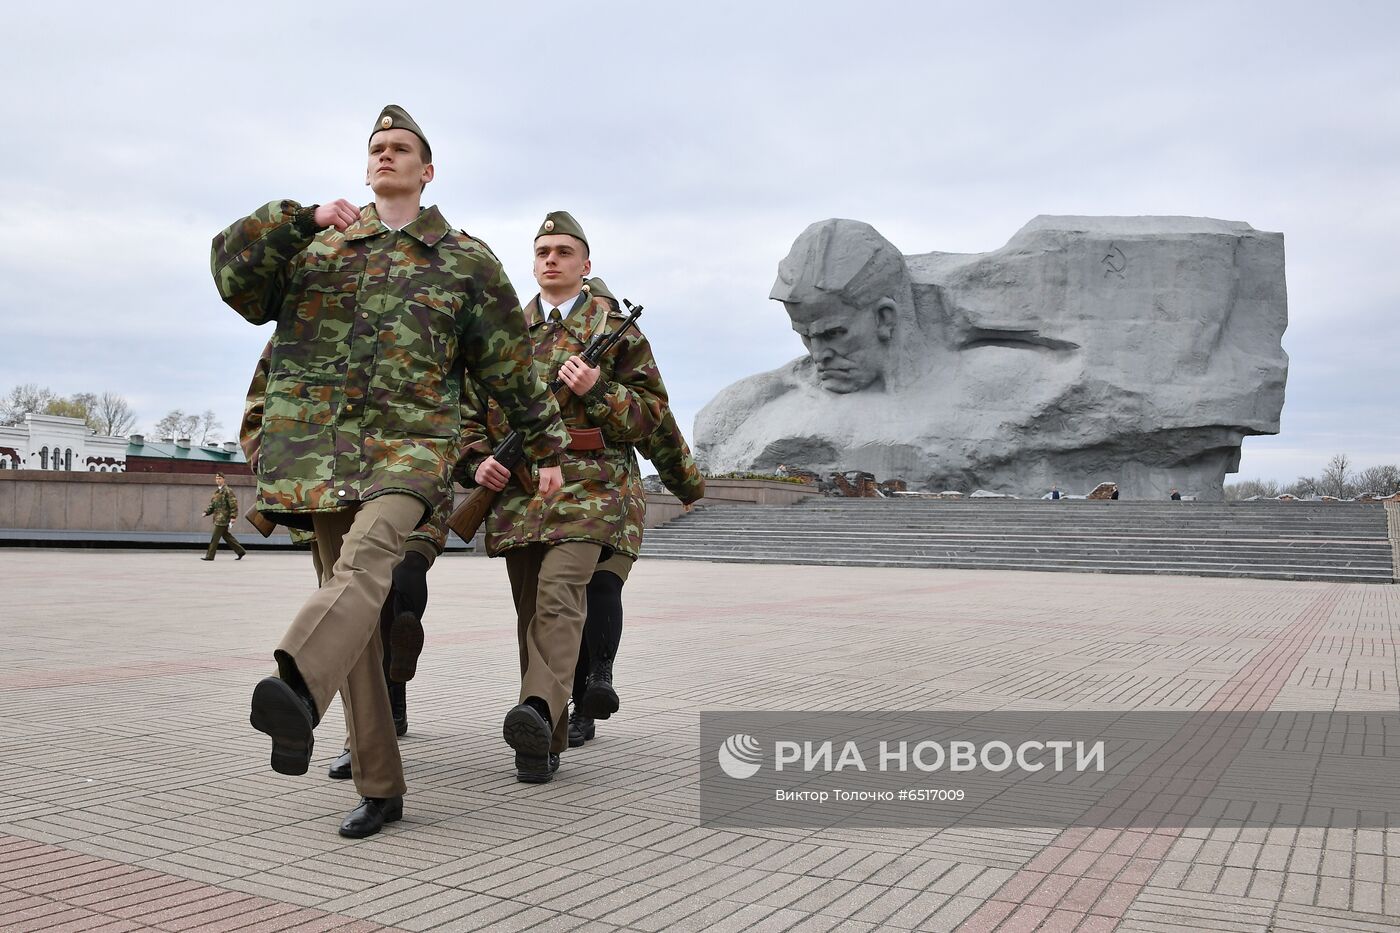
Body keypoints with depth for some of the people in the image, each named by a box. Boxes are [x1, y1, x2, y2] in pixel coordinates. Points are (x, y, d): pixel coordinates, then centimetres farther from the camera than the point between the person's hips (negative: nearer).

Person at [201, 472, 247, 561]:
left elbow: (234, 504, -15)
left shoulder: (227, 491, -10)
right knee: (226, 535, 12)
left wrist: (233, 516, -20)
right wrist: (206, 512, 7)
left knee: (215, 537, -7)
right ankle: (240, 551, 18)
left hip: (223, 518, -9)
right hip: (218, 517, 9)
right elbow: (212, 505, 22)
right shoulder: (217, 491, 17)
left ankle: (209, 556, -2)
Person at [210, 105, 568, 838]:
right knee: (352, 604, -1)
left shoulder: (464, 260, 14)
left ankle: (297, 694, -56)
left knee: (367, 558, -32)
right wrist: (301, 218, -7)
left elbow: (512, 368, 16)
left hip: (411, 440, -2)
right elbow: (234, 272, 6)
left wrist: (548, 449, 17)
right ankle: (379, 787, 5)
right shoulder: (319, 244, 20)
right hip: (320, 444, 3)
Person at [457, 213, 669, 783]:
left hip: (587, 484, -4)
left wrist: (597, 390, -12)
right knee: (530, 610, 4)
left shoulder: (615, 328, 9)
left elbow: (651, 411, 5)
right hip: (515, 486, 4)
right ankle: (545, 741, 12)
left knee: (559, 593, -24)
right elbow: (473, 409, 20)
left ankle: (539, 709, -36)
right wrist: (477, 460, 1)